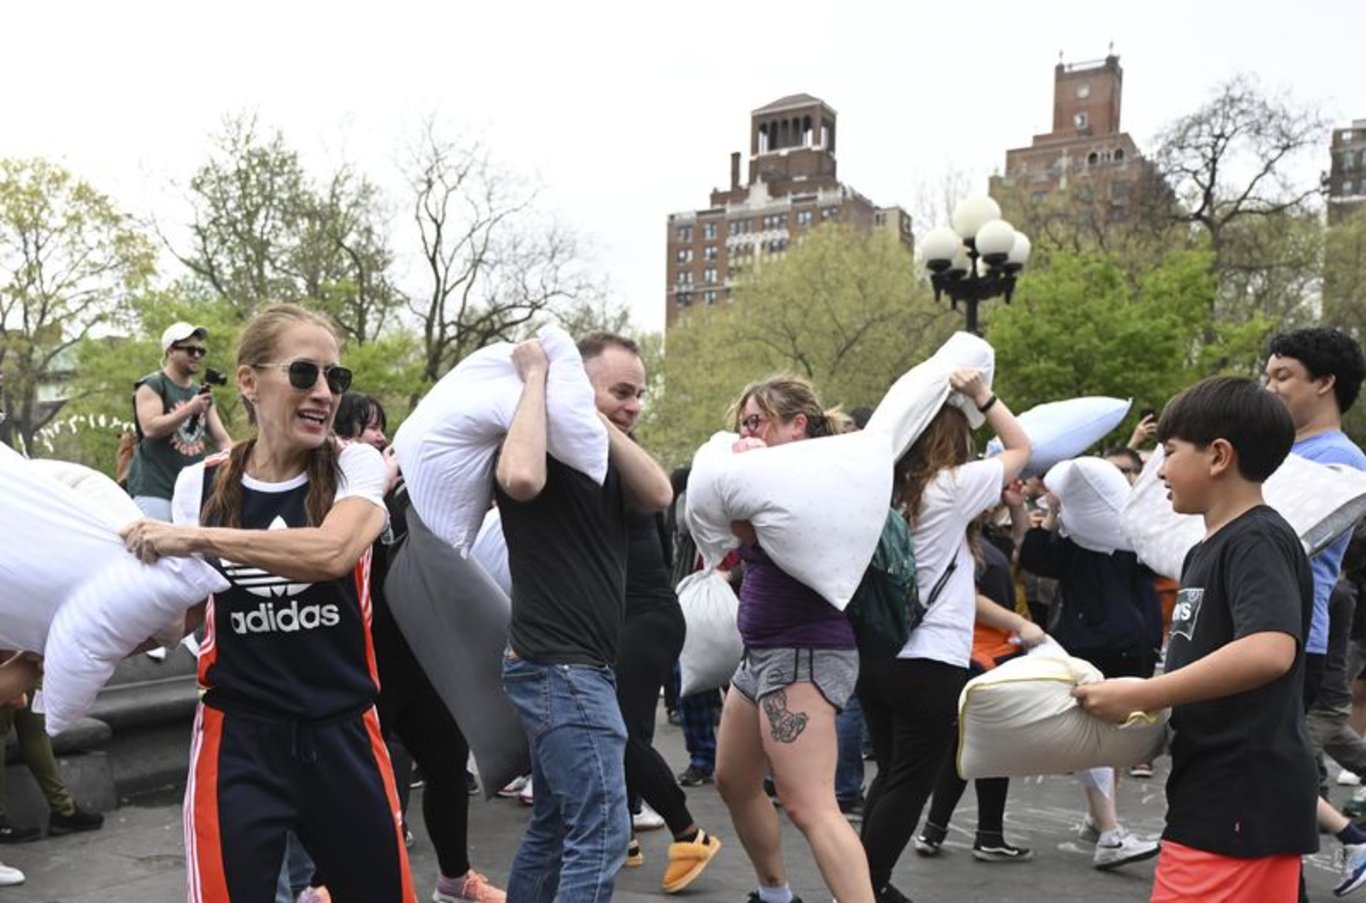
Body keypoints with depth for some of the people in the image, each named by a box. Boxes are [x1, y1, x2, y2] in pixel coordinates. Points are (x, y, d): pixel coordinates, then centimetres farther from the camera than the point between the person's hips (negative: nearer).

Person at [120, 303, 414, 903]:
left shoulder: (355, 466, -6)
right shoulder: (201, 484, 0)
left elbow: (331, 551, -27)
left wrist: (193, 538, -24)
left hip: (343, 735, 0)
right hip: (238, 740, 1)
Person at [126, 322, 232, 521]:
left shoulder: (202, 394, 17)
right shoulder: (151, 386, -1)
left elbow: (222, 439, 13)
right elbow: (150, 428, -16)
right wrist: (189, 409, -17)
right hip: (154, 489, -6)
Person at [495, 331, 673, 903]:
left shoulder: (602, 456, 15)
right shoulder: (536, 442, -9)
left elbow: (659, 495, -3)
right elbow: (522, 479, -34)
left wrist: (599, 421, -6)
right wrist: (535, 377, -20)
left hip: (574, 667, 9)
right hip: (559, 667, -9)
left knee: (555, 826, 17)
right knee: (601, 832, -10)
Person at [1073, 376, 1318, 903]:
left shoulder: (1259, 541, -15)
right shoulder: (1205, 552, 15)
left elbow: (1268, 652, -31)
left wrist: (1139, 696, -26)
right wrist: (1135, 696, 6)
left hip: (1244, 805, -9)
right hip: (1209, 799, 9)